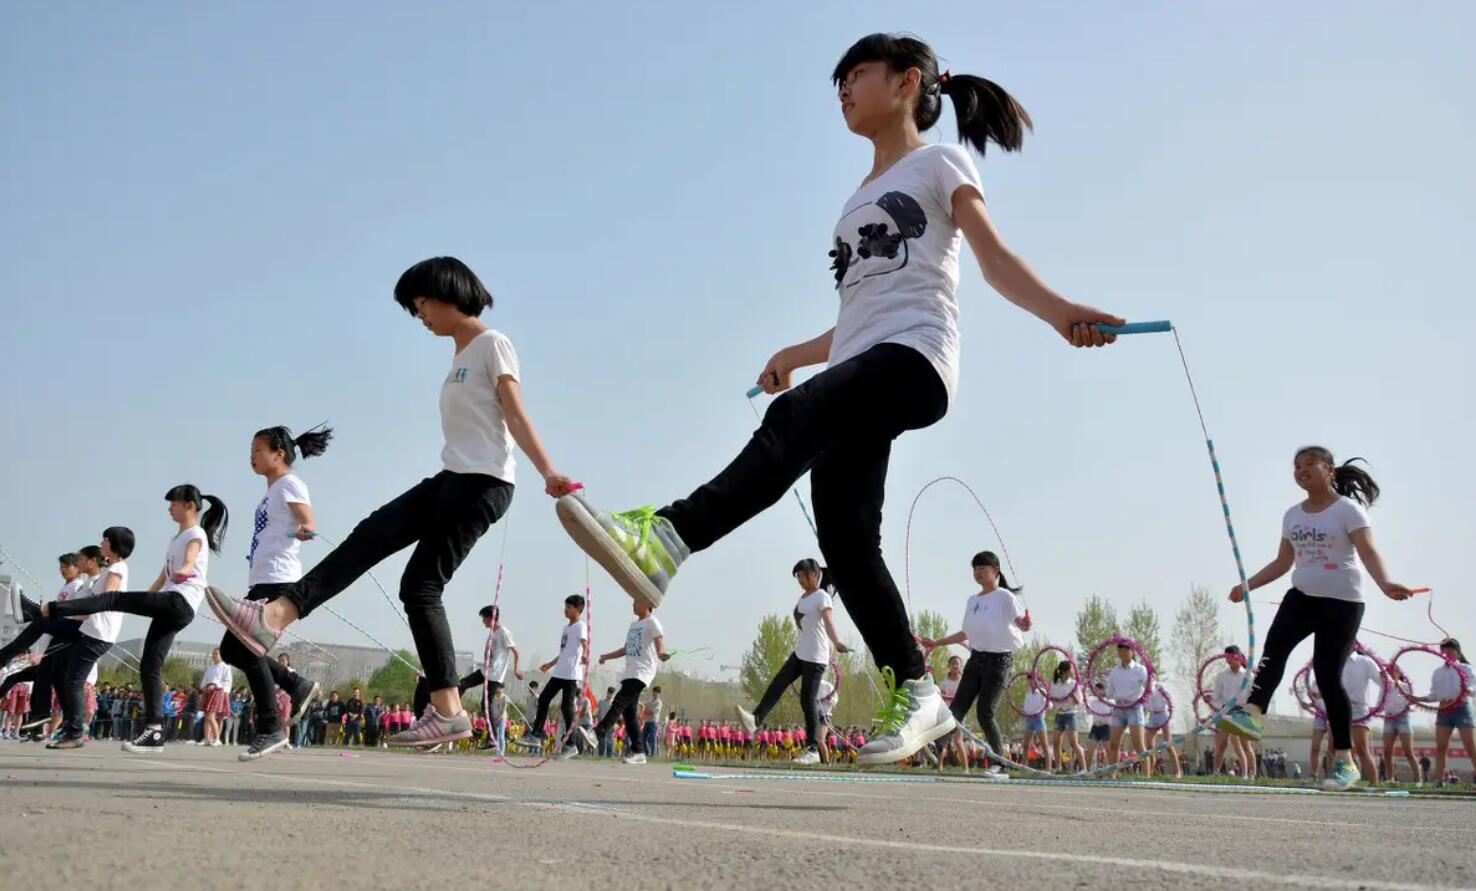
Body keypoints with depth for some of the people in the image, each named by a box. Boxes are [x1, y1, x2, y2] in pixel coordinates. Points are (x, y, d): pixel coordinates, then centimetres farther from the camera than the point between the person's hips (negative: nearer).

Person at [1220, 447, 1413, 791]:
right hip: (1302, 596, 6)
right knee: (1274, 647, -22)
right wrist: (1248, 585, 14)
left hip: (1342, 601, -6)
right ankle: (1252, 713, -38)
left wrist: (1385, 584, -39)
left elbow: (1368, 552, -21)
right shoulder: (1293, 515, 13)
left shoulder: (1348, 509, -7)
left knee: (1327, 675, -10)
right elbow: (1282, 563, 22)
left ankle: (1345, 761, -2)